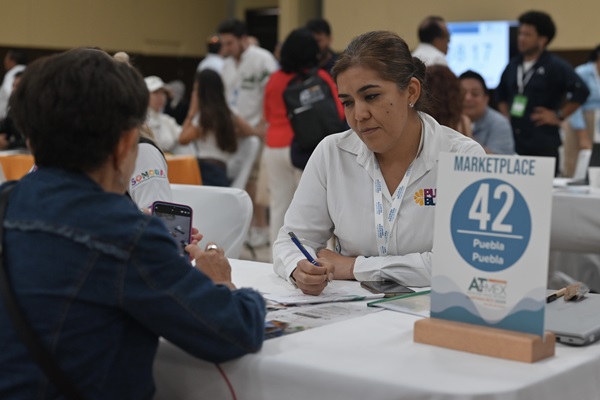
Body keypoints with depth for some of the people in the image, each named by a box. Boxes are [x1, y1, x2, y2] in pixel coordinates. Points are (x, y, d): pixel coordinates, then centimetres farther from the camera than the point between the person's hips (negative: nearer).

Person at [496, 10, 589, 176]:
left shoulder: (556, 66, -6)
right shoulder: (513, 66, 13)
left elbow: (581, 91, -14)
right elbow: (501, 93, 30)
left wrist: (559, 116, -10)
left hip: (543, 144, -6)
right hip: (513, 142, 6)